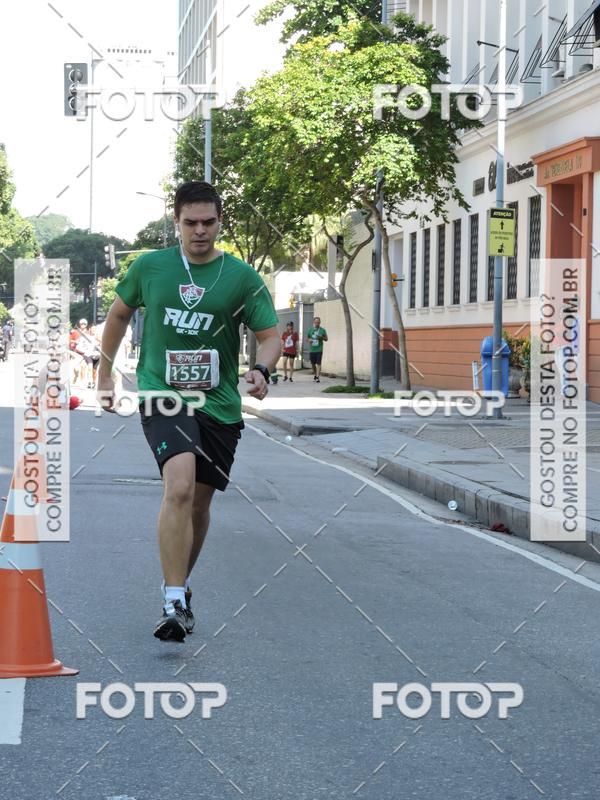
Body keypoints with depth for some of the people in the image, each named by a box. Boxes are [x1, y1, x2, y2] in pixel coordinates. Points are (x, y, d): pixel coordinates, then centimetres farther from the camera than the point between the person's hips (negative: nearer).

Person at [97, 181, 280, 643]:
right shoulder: (150, 267, 2)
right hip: (162, 397, -2)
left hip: (220, 404, 2)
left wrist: (261, 370, -21)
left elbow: (270, 336, 1)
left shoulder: (242, 277, 0)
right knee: (179, 487, -25)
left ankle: (179, 586, 36)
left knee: (199, 505, 11)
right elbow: (120, 314, 18)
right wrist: (105, 376, 19)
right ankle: (175, 604, -26)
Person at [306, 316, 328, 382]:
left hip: (319, 350, -3)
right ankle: (315, 374, 33)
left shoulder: (322, 330, 2)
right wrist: (309, 340, -7)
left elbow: (326, 339, 7)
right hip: (312, 349, 3)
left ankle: (318, 377, -14)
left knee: (318, 363, -11)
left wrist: (321, 337, -14)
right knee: (313, 363, 11)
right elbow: (307, 338, 16)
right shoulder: (310, 330, 7)